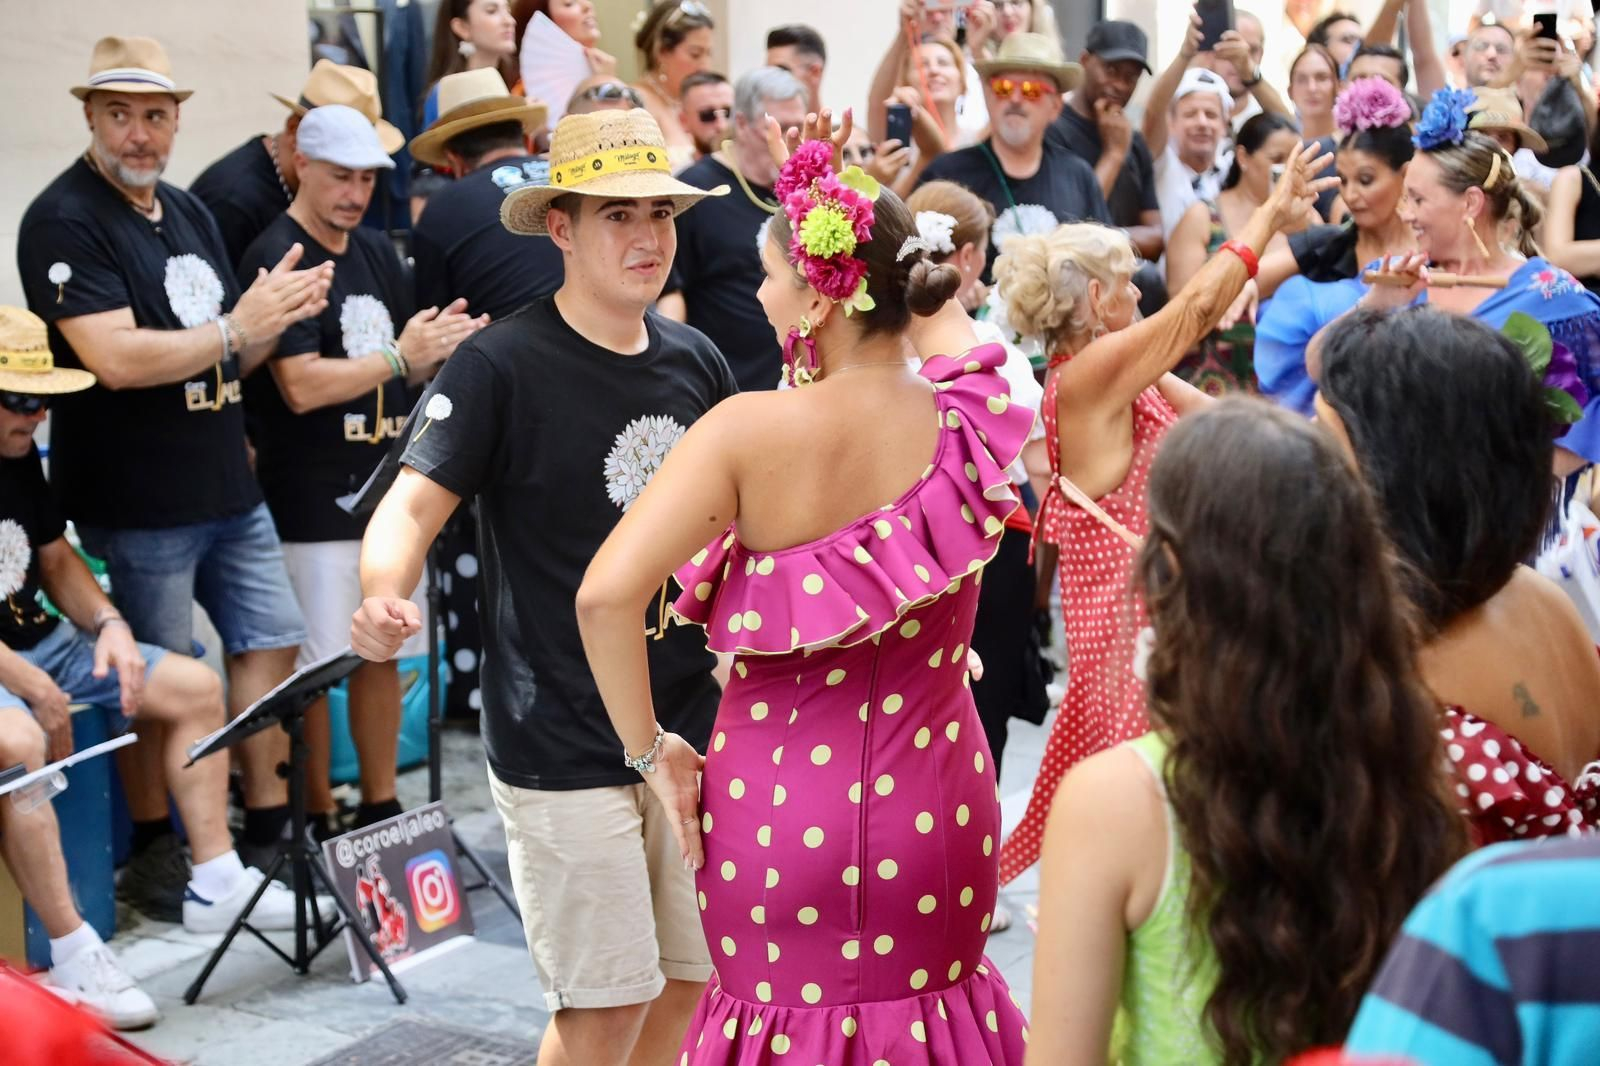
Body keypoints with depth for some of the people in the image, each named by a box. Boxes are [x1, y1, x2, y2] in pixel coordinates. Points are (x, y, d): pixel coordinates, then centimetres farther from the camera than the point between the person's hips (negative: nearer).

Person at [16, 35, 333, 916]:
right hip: (137, 503, -8)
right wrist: (237, 325, -18)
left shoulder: (190, 214, 13)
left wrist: (278, 316, -2)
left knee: (271, 640, 11)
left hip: (227, 487, 8)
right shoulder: (64, 221, -12)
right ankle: (154, 858, 18)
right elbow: (117, 358, -23)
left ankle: (266, 834, 23)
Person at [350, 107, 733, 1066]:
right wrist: (385, 593, -40)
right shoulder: (503, 365, -12)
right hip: (563, 742, -6)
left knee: (691, 975, 14)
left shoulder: (696, 362, 5)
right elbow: (415, 502, -21)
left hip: (689, 723, 6)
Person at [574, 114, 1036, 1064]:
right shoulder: (968, 420, -7)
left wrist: (649, 748, -11)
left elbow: (607, 594, -24)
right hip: (934, 806, 3)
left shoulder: (749, 431, -17)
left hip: (779, 804, -3)